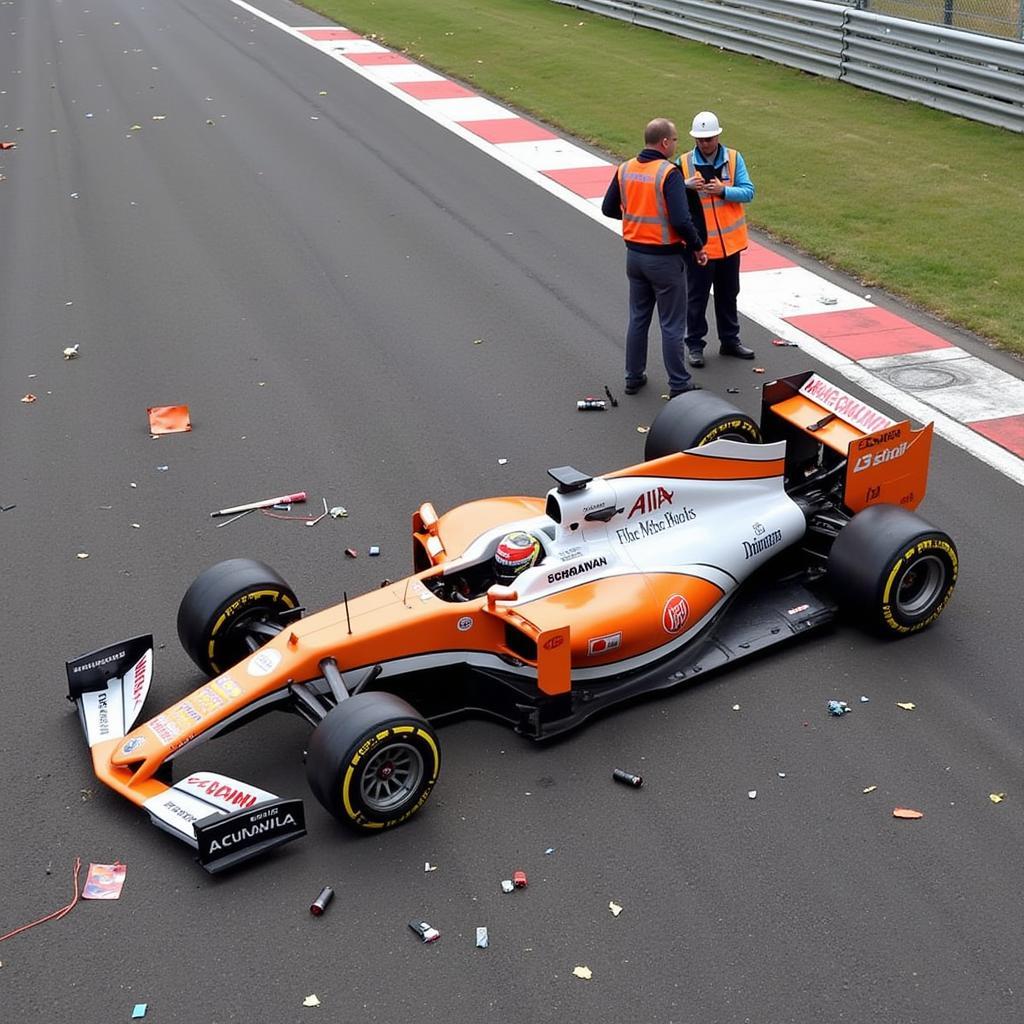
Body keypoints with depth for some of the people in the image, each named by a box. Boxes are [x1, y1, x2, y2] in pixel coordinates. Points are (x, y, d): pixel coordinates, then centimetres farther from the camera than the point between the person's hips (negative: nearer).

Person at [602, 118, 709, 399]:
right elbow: (681, 220, -24)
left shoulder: (625, 169, 0)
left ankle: (633, 377, 26)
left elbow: (609, 209, 9)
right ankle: (679, 385, 12)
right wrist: (698, 247, -10)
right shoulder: (669, 173, -19)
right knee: (672, 325, 4)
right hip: (664, 259, -6)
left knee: (638, 318, 19)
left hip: (634, 255, 6)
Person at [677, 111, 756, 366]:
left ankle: (730, 340, 29)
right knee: (697, 296, 5)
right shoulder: (684, 163, -5)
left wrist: (723, 190, -23)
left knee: (728, 294, 16)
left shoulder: (734, 159, -1)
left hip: (729, 241, 3)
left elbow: (748, 191, -7)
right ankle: (694, 344, 17)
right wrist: (686, 186, -28)